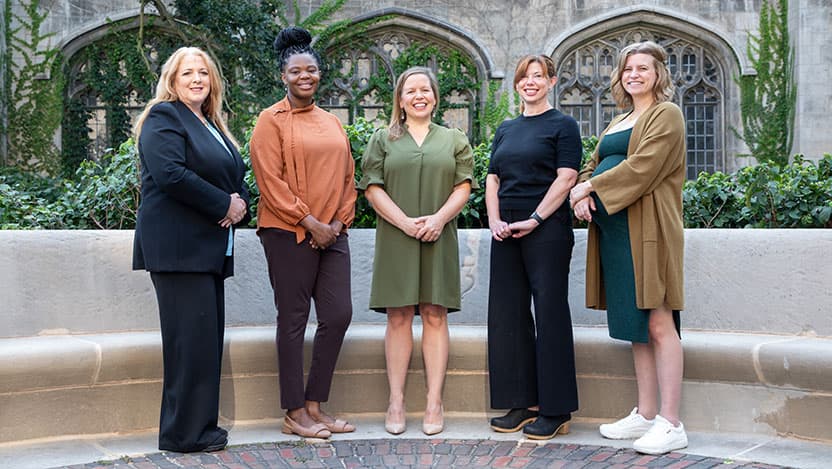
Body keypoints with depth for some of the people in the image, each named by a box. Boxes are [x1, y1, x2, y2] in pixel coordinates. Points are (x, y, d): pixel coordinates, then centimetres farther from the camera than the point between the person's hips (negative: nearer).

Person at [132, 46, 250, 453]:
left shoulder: (212, 125, 23)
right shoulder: (163, 117, -4)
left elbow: (234, 175, 24)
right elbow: (170, 174, -19)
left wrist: (241, 203, 1)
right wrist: (225, 205, -14)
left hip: (209, 247, 9)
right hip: (178, 247, -9)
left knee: (208, 338, 10)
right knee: (192, 336, -8)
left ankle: (200, 425, 18)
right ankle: (185, 433, 1)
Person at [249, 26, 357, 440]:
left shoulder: (332, 123, 17)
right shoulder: (271, 120, -2)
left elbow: (347, 177, 16)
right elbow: (270, 181, -10)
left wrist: (338, 223, 2)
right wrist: (309, 222, -13)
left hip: (332, 234, 6)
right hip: (289, 234, -6)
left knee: (339, 315, 3)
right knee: (294, 319, 0)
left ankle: (314, 405, 16)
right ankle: (294, 414, 9)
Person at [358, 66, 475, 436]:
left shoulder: (454, 139, 15)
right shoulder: (383, 139, 11)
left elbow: (463, 186, 6)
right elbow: (372, 187, 1)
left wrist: (439, 218, -11)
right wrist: (404, 222, -12)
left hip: (438, 239, 1)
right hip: (396, 238, -1)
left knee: (435, 316, 1)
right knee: (398, 317, 0)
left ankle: (434, 402, 5)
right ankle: (396, 401, 6)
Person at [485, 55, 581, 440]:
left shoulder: (562, 125, 1)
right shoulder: (506, 129, 18)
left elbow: (566, 177, -9)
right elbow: (492, 179, 16)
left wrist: (535, 219, -16)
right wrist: (494, 220, 0)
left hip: (546, 230, -6)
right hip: (506, 232, 6)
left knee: (549, 313, -3)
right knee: (508, 314, 7)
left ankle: (556, 410, 5)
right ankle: (521, 403, 17)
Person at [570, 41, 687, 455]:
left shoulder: (666, 114, -1)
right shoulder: (618, 122, 24)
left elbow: (642, 166, -14)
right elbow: (595, 165, 19)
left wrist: (590, 187, -9)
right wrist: (583, 194, -3)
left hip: (646, 228, -8)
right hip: (613, 229, 8)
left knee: (657, 323, -9)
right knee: (635, 323, 10)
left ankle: (670, 424, -5)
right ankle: (645, 414, 17)